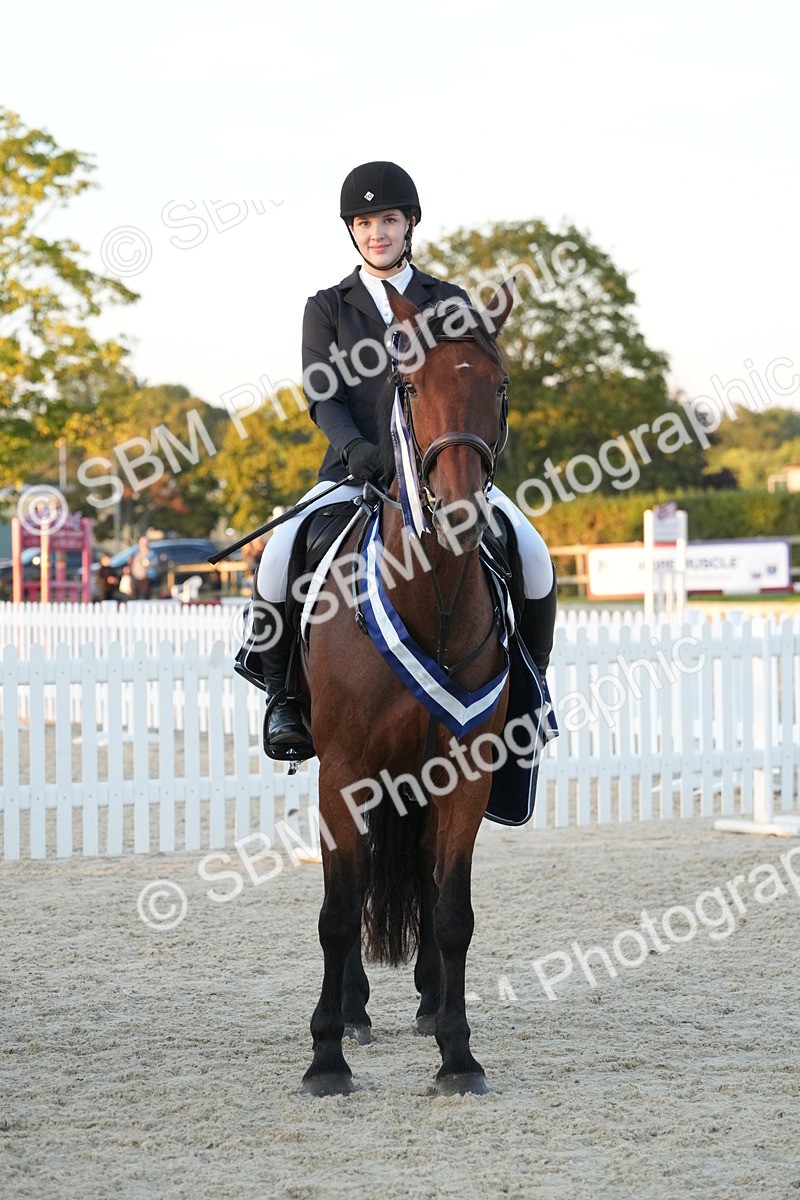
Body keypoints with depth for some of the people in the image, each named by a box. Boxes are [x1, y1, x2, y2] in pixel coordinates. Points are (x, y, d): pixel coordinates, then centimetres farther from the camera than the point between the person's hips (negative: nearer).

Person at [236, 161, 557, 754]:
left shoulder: (449, 300, 13)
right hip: (357, 470, -1)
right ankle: (281, 690, -6)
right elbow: (322, 394, -1)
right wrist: (354, 447, -21)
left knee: (533, 557, -22)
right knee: (281, 556, -27)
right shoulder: (327, 307, 10)